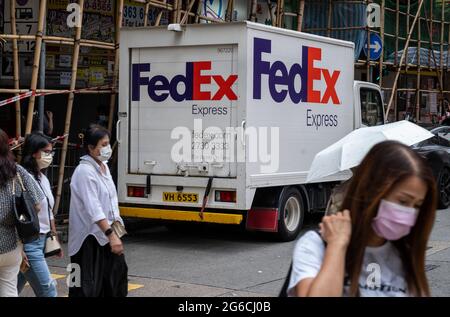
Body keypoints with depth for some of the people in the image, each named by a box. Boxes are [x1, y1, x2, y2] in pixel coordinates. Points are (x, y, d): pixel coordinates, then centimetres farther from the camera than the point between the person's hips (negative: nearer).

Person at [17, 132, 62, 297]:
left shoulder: (43, 179, 12)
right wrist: (20, 252, -20)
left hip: (43, 240, 8)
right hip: (29, 242, -8)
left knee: (15, 289, 15)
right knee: (48, 290, -5)